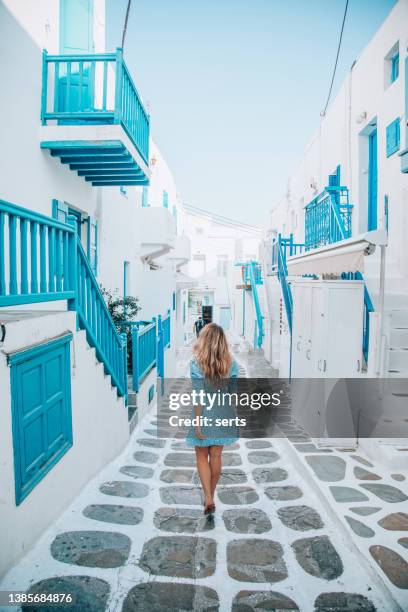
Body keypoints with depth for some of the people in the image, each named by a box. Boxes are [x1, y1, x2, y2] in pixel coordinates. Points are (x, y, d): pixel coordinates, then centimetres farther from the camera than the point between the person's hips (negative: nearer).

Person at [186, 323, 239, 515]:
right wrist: (231, 417, 12)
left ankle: (208, 499, 7)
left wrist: (198, 423, -11)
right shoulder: (231, 364, -6)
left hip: (205, 414, -3)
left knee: (202, 457, 14)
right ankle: (210, 496, 32)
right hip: (223, 414, 3)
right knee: (216, 456, 16)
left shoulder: (197, 364, -16)